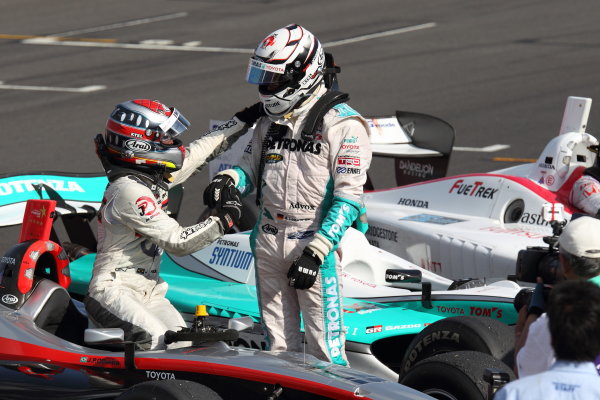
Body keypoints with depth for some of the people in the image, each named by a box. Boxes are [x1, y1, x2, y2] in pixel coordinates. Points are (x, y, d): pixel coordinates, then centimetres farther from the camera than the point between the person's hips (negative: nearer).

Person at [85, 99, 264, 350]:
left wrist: (246, 119, 26)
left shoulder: (154, 175, 10)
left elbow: (202, 150, 24)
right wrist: (223, 220, -10)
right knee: (156, 342, -30)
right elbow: (178, 242, -19)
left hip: (149, 292, 9)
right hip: (114, 292, -9)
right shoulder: (129, 191, -18)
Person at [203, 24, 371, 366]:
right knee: (278, 340, 12)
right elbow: (251, 168, 20)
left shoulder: (343, 125, -11)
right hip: (269, 241, 7)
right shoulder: (270, 121, 12)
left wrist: (317, 250, -21)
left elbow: (349, 198, -14)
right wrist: (229, 180, -5)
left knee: (324, 341, -7)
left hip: (316, 241, -7)